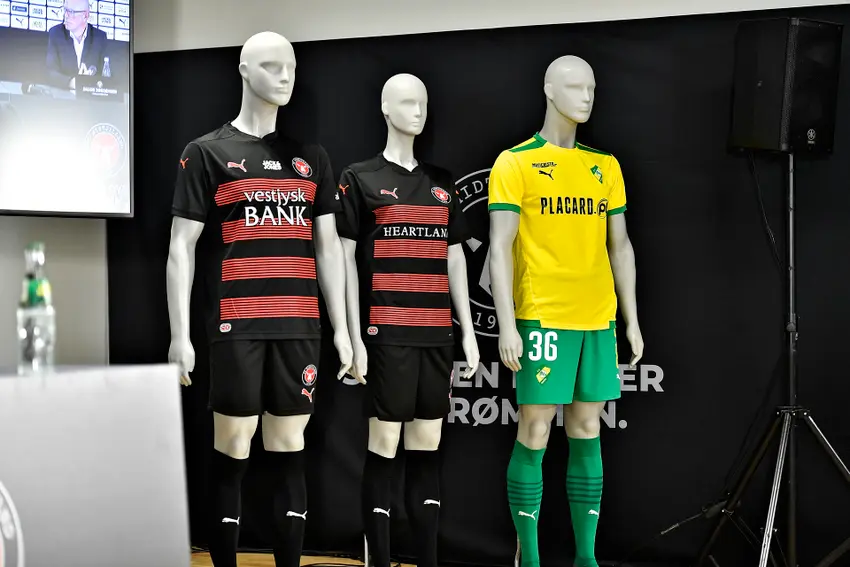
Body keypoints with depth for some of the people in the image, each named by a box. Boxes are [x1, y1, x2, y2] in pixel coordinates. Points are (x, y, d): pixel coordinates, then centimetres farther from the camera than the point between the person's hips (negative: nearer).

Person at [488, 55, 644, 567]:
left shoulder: (605, 165, 13)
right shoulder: (515, 163, -2)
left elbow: (620, 246, 15)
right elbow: (500, 248, -7)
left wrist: (632, 321, 11)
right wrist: (507, 325, -14)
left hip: (598, 318, 5)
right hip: (542, 317, -5)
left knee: (588, 433, 8)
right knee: (534, 434, -3)